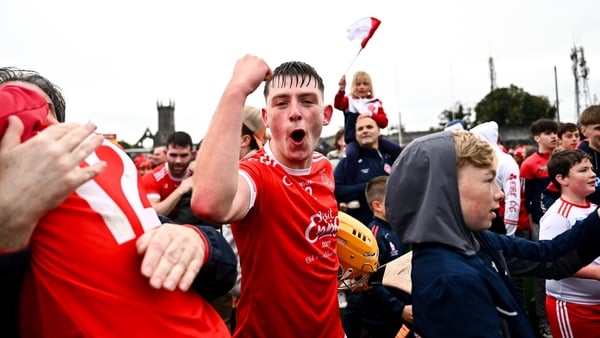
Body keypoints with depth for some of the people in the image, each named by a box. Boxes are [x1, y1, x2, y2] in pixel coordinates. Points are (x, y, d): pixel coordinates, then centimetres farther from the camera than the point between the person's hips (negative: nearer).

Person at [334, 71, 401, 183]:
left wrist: (371, 115, -16)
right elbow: (337, 104, -15)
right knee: (351, 154, -36)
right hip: (354, 139, -3)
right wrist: (342, 89, -32)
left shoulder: (376, 102, 14)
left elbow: (384, 122, 3)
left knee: (397, 150, -8)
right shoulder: (349, 100, 8)